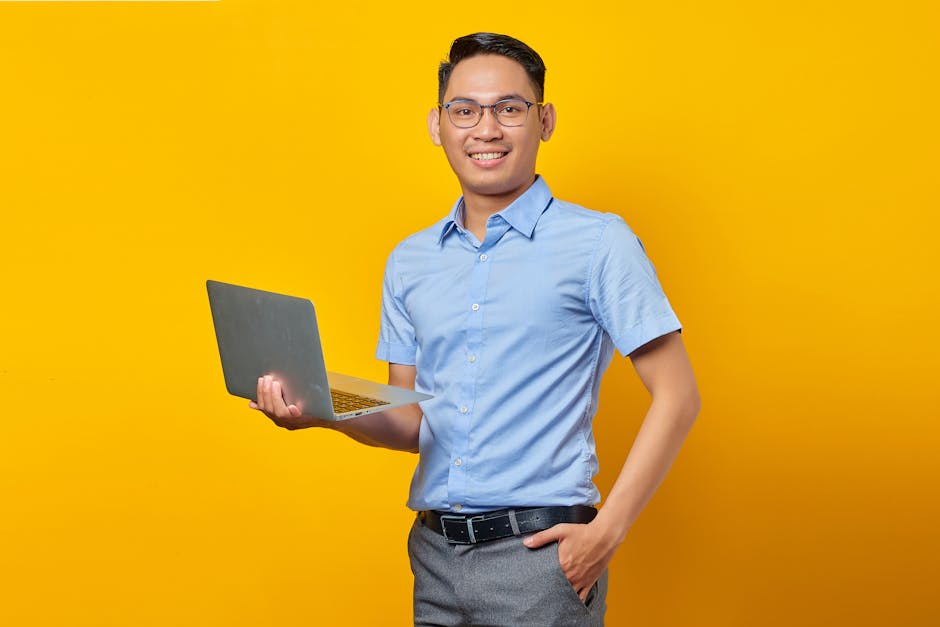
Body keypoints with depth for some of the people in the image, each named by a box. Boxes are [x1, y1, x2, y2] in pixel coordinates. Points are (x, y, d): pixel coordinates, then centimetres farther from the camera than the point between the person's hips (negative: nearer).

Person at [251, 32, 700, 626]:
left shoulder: (597, 243, -5)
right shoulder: (409, 261, 10)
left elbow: (677, 397, -6)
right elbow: (414, 422, 13)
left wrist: (608, 532, -13)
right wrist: (324, 410, -6)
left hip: (539, 553, -5)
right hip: (434, 551, 5)